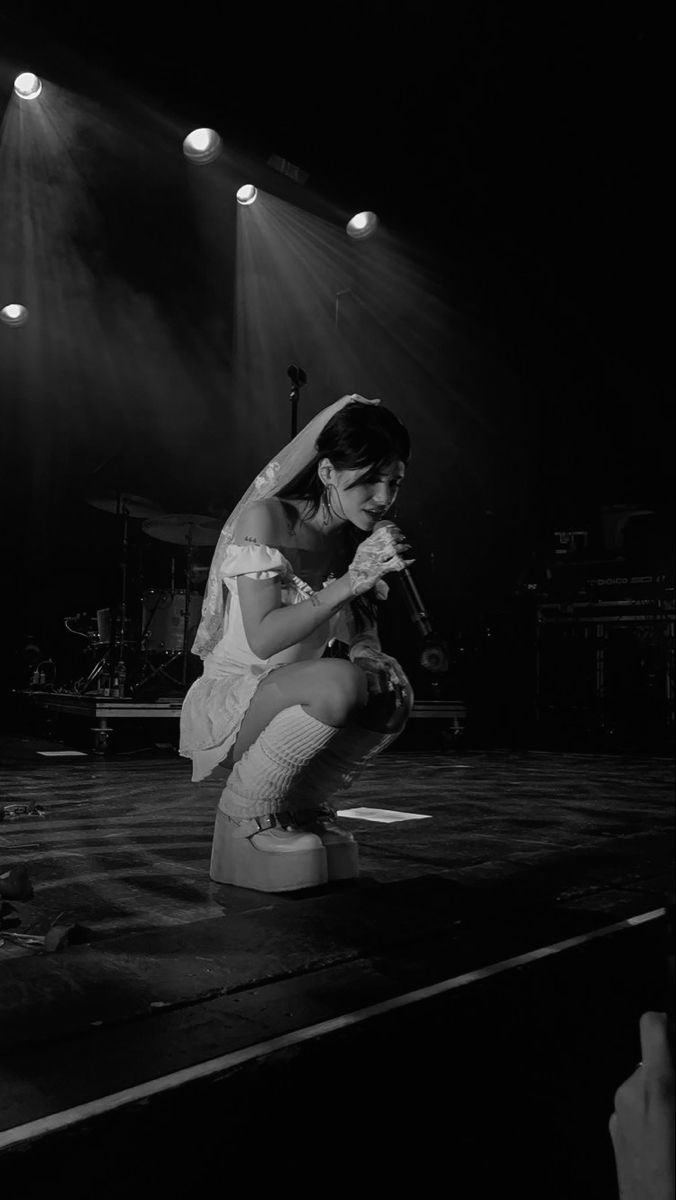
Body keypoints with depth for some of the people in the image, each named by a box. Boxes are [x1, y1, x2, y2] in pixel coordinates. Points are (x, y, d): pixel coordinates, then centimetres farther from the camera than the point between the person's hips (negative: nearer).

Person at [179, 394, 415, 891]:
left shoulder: (356, 538, 4)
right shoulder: (266, 519, -17)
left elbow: (356, 633, 9)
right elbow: (262, 639, -26)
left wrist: (370, 654, -15)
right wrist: (348, 583, -32)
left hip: (294, 704, 7)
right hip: (227, 704, -6)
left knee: (395, 694, -19)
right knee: (339, 682, -33)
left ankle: (304, 805, 3)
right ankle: (246, 811, -9)